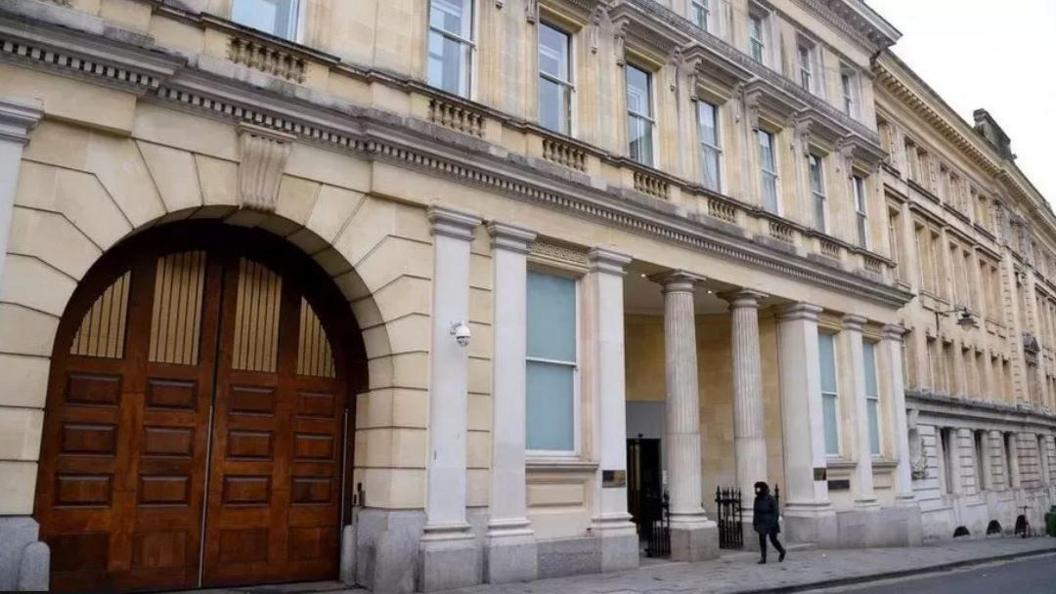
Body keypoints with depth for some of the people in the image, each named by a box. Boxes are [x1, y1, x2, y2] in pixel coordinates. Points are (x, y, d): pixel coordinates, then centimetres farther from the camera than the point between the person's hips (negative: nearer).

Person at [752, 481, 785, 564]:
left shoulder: (770, 499, -14)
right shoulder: (757, 499, 1)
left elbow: (775, 511, -13)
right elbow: (755, 511, 7)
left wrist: (774, 523, -18)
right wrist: (754, 522, 5)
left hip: (770, 522, -4)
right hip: (762, 523, 4)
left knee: (773, 539, 5)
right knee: (762, 539, -3)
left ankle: (782, 552, 33)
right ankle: (763, 558, 2)